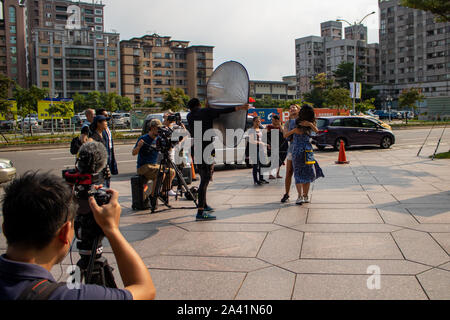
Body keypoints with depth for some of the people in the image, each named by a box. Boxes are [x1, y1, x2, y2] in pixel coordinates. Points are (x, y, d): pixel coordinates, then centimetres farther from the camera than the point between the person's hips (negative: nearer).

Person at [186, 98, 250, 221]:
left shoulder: (189, 116, 14)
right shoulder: (205, 111, -1)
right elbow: (224, 111, -8)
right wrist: (240, 108, -6)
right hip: (206, 149, -7)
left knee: (204, 178, 21)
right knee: (205, 179, -10)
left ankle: (204, 205, 33)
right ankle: (200, 212, -15)